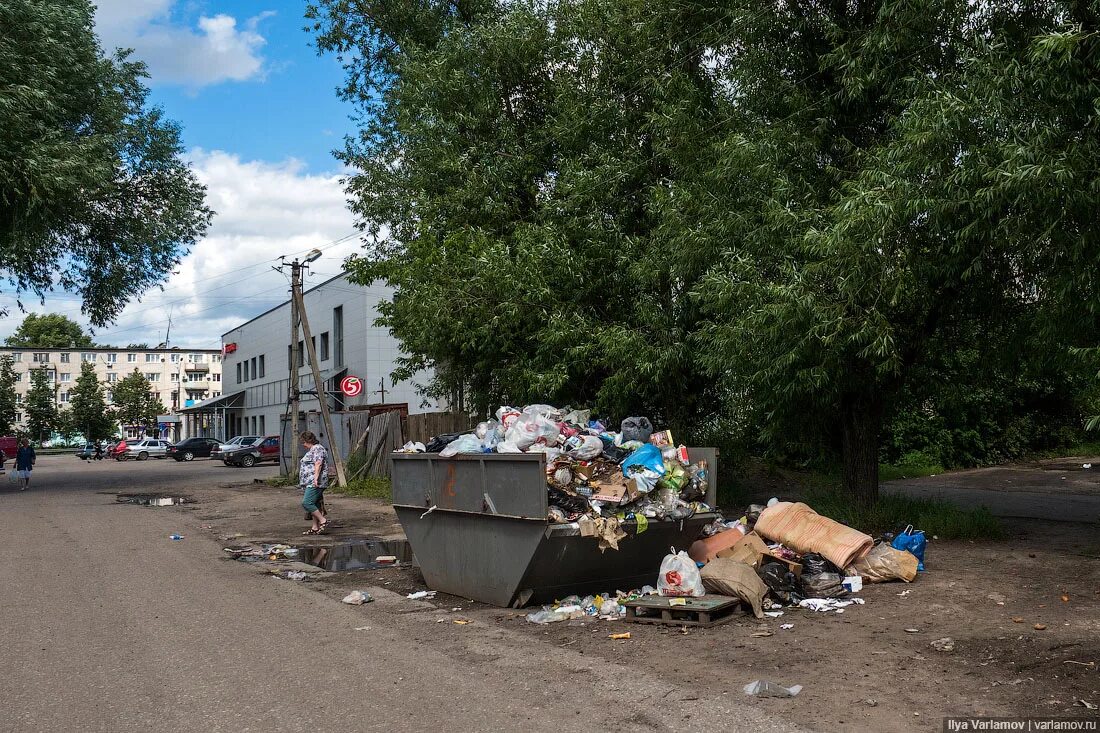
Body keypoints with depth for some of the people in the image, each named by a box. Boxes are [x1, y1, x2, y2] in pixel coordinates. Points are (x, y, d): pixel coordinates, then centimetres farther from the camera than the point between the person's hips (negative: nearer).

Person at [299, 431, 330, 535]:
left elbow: (318, 464, -22)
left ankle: (323, 520, -12)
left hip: (315, 483, -11)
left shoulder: (317, 449, -10)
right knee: (313, 505, 8)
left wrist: (316, 478, -31)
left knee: (307, 503, -17)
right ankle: (315, 528, 9)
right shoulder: (311, 450, 23)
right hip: (310, 483, 11)